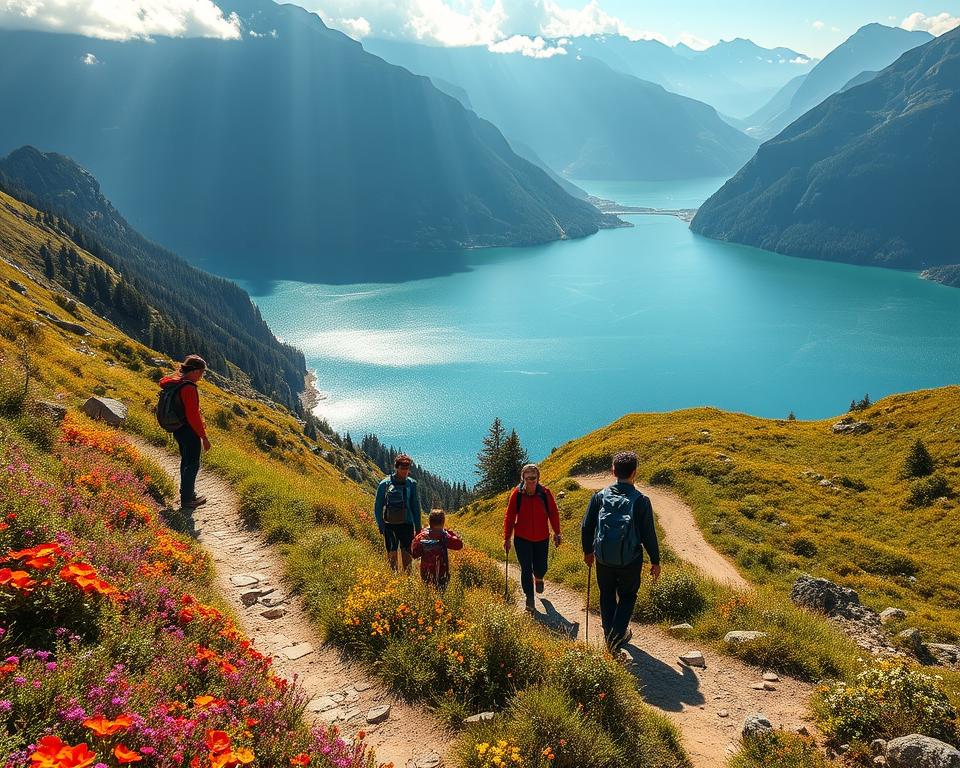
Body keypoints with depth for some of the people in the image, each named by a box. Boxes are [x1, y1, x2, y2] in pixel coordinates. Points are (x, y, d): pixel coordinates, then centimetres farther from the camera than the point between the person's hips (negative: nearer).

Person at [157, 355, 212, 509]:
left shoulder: (174, 382, 5)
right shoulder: (189, 388, -24)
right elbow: (193, 415, -25)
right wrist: (204, 437, -18)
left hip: (177, 429, 9)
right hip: (189, 431, -9)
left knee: (186, 461, 23)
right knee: (193, 464, 4)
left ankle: (186, 492, 38)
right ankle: (187, 499, 12)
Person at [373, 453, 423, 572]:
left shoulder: (411, 483, 5)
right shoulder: (385, 484, -2)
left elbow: (415, 506, 13)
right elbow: (377, 506, 4)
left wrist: (418, 527, 11)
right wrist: (381, 526, -2)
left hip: (407, 524, 2)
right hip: (390, 525, -2)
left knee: (407, 554, 2)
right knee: (392, 555, -4)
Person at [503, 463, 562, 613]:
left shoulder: (545, 493, -11)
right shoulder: (516, 494, -13)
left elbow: (553, 513, 1)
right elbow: (509, 516, -5)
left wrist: (557, 533, 3)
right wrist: (507, 538, -3)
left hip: (542, 538, 1)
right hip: (522, 538, -1)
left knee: (541, 568, 11)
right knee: (526, 569, 0)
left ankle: (538, 578, 49)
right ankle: (529, 600, 16)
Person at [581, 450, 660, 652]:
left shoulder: (600, 496, -6)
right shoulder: (641, 501, -13)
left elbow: (586, 526, 1)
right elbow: (648, 534, -8)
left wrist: (588, 551, 18)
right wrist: (655, 561, 5)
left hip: (603, 559, 2)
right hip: (630, 560, -2)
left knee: (607, 595, 22)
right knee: (627, 596, 20)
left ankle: (610, 636, 30)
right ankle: (617, 635, 8)